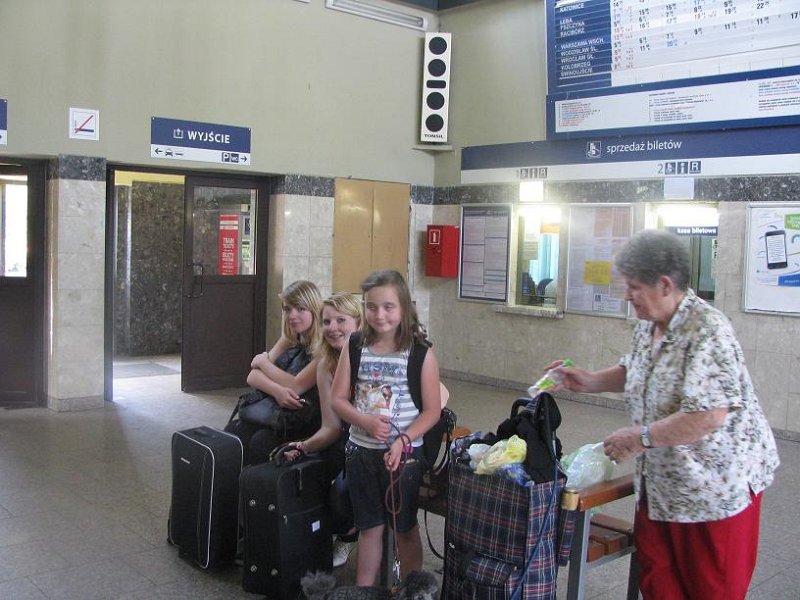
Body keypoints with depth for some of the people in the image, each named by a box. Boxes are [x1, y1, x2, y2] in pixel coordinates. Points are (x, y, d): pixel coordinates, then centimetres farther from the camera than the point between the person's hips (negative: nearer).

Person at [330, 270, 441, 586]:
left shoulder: (421, 354, -11)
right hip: (361, 450, 3)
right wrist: (366, 421, -19)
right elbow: (338, 398, -1)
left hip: (404, 453, -2)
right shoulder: (355, 348, -2)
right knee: (369, 526, 15)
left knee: (405, 527, 12)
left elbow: (432, 410, -9)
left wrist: (402, 441, -21)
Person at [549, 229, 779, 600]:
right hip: (661, 479, 8)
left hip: (715, 483, -8)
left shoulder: (707, 332, -24)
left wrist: (641, 437, -24)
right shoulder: (648, 326, 4)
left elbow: (708, 416, -31)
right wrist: (590, 382, 9)